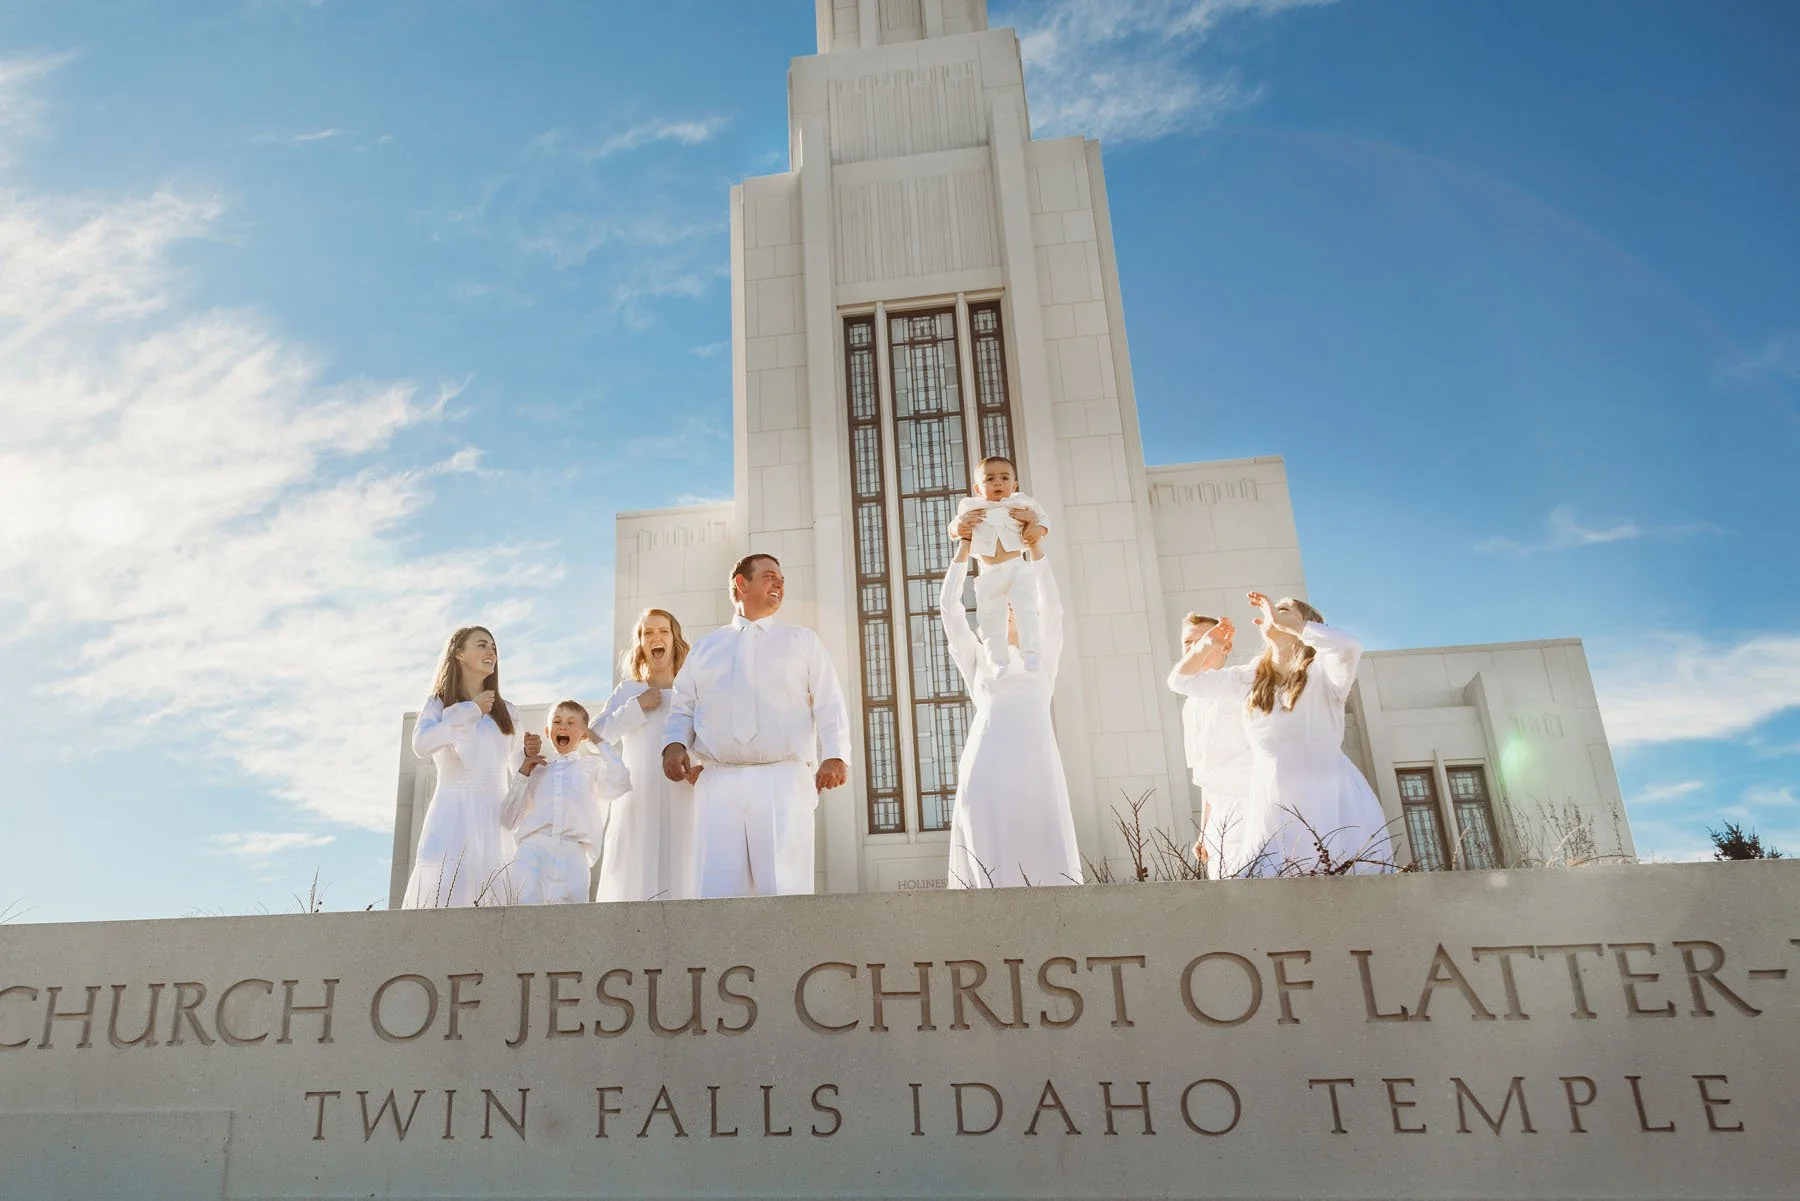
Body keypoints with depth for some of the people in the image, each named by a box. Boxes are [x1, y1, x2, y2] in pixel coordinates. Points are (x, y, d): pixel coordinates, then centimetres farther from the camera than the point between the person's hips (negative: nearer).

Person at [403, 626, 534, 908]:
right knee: (443, 885, -12)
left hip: (493, 818, 3)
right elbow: (421, 745, -12)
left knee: (493, 898, -6)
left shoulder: (507, 712, 17)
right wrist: (469, 711, -9)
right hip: (452, 815, -2)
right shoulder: (439, 703, 8)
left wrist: (529, 753, -1)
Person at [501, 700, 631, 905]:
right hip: (534, 845, 1)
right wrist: (522, 775, 12)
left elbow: (619, 785, -4)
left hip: (573, 850, -1)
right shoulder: (534, 768, 25)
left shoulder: (592, 766, 18)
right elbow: (509, 820, 21)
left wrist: (599, 741, 5)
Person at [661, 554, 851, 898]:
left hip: (783, 780, -1)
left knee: (784, 888, -8)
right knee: (720, 889, -5)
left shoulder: (802, 641, 19)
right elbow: (682, 708, 18)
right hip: (718, 782, 1)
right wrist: (675, 744, -4)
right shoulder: (704, 648, 23)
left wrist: (836, 755, -8)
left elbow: (829, 703, 8)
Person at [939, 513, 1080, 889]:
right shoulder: (977, 661, 23)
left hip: (1036, 759, 1)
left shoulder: (1042, 661, 24)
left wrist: (1035, 546, 4)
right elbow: (949, 607, 14)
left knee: (1042, 846, -6)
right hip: (988, 760, 0)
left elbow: (1052, 609, 10)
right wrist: (964, 545, 10)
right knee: (992, 851, -9)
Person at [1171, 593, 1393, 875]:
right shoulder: (1249, 679, 9)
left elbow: (1349, 646, -29)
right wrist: (1207, 643, -2)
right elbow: (1183, 681, 16)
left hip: (1330, 810, -4)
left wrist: (1284, 623, -21)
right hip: (1271, 813, 4)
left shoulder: (1322, 671, -7)